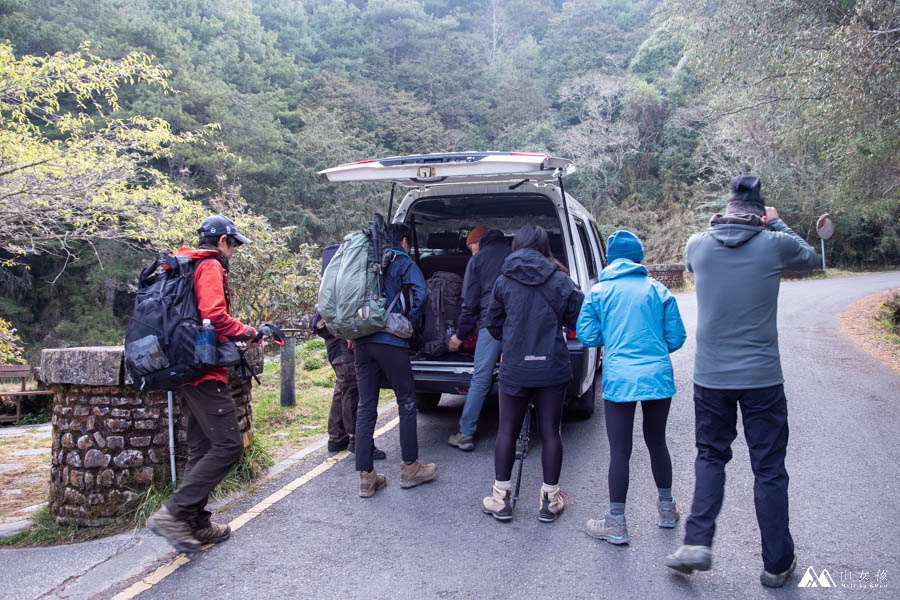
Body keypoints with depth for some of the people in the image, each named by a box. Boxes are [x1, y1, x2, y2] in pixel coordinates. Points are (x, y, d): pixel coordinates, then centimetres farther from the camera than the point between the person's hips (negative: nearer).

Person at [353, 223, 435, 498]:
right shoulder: (403, 262, 2)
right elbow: (421, 293, -13)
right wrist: (410, 323, -1)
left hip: (362, 342, 6)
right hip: (391, 341, -5)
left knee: (365, 407, 7)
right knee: (406, 403, 9)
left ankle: (366, 477, 9)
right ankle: (410, 467, 17)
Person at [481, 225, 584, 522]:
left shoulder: (503, 281, -2)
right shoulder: (561, 281, -4)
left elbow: (493, 324, 7)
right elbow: (577, 321, 0)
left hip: (514, 369, 0)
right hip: (553, 368, 0)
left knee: (507, 431, 11)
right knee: (550, 432, 10)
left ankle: (501, 499, 18)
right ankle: (550, 500, 18)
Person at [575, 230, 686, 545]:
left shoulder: (598, 292, 1)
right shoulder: (658, 290, 4)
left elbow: (587, 336, -1)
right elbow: (676, 338, 4)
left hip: (619, 379, -2)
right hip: (658, 377, 2)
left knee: (620, 451, 3)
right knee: (656, 442, 19)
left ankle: (616, 523, 10)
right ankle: (667, 508, 34)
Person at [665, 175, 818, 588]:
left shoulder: (698, 245, -2)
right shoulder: (774, 244, -7)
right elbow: (809, 259, 14)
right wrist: (776, 224, 21)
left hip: (710, 376, 2)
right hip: (761, 378, -1)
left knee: (710, 456, 19)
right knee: (769, 469, 10)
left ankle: (697, 542, 8)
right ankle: (777, 564, 22)